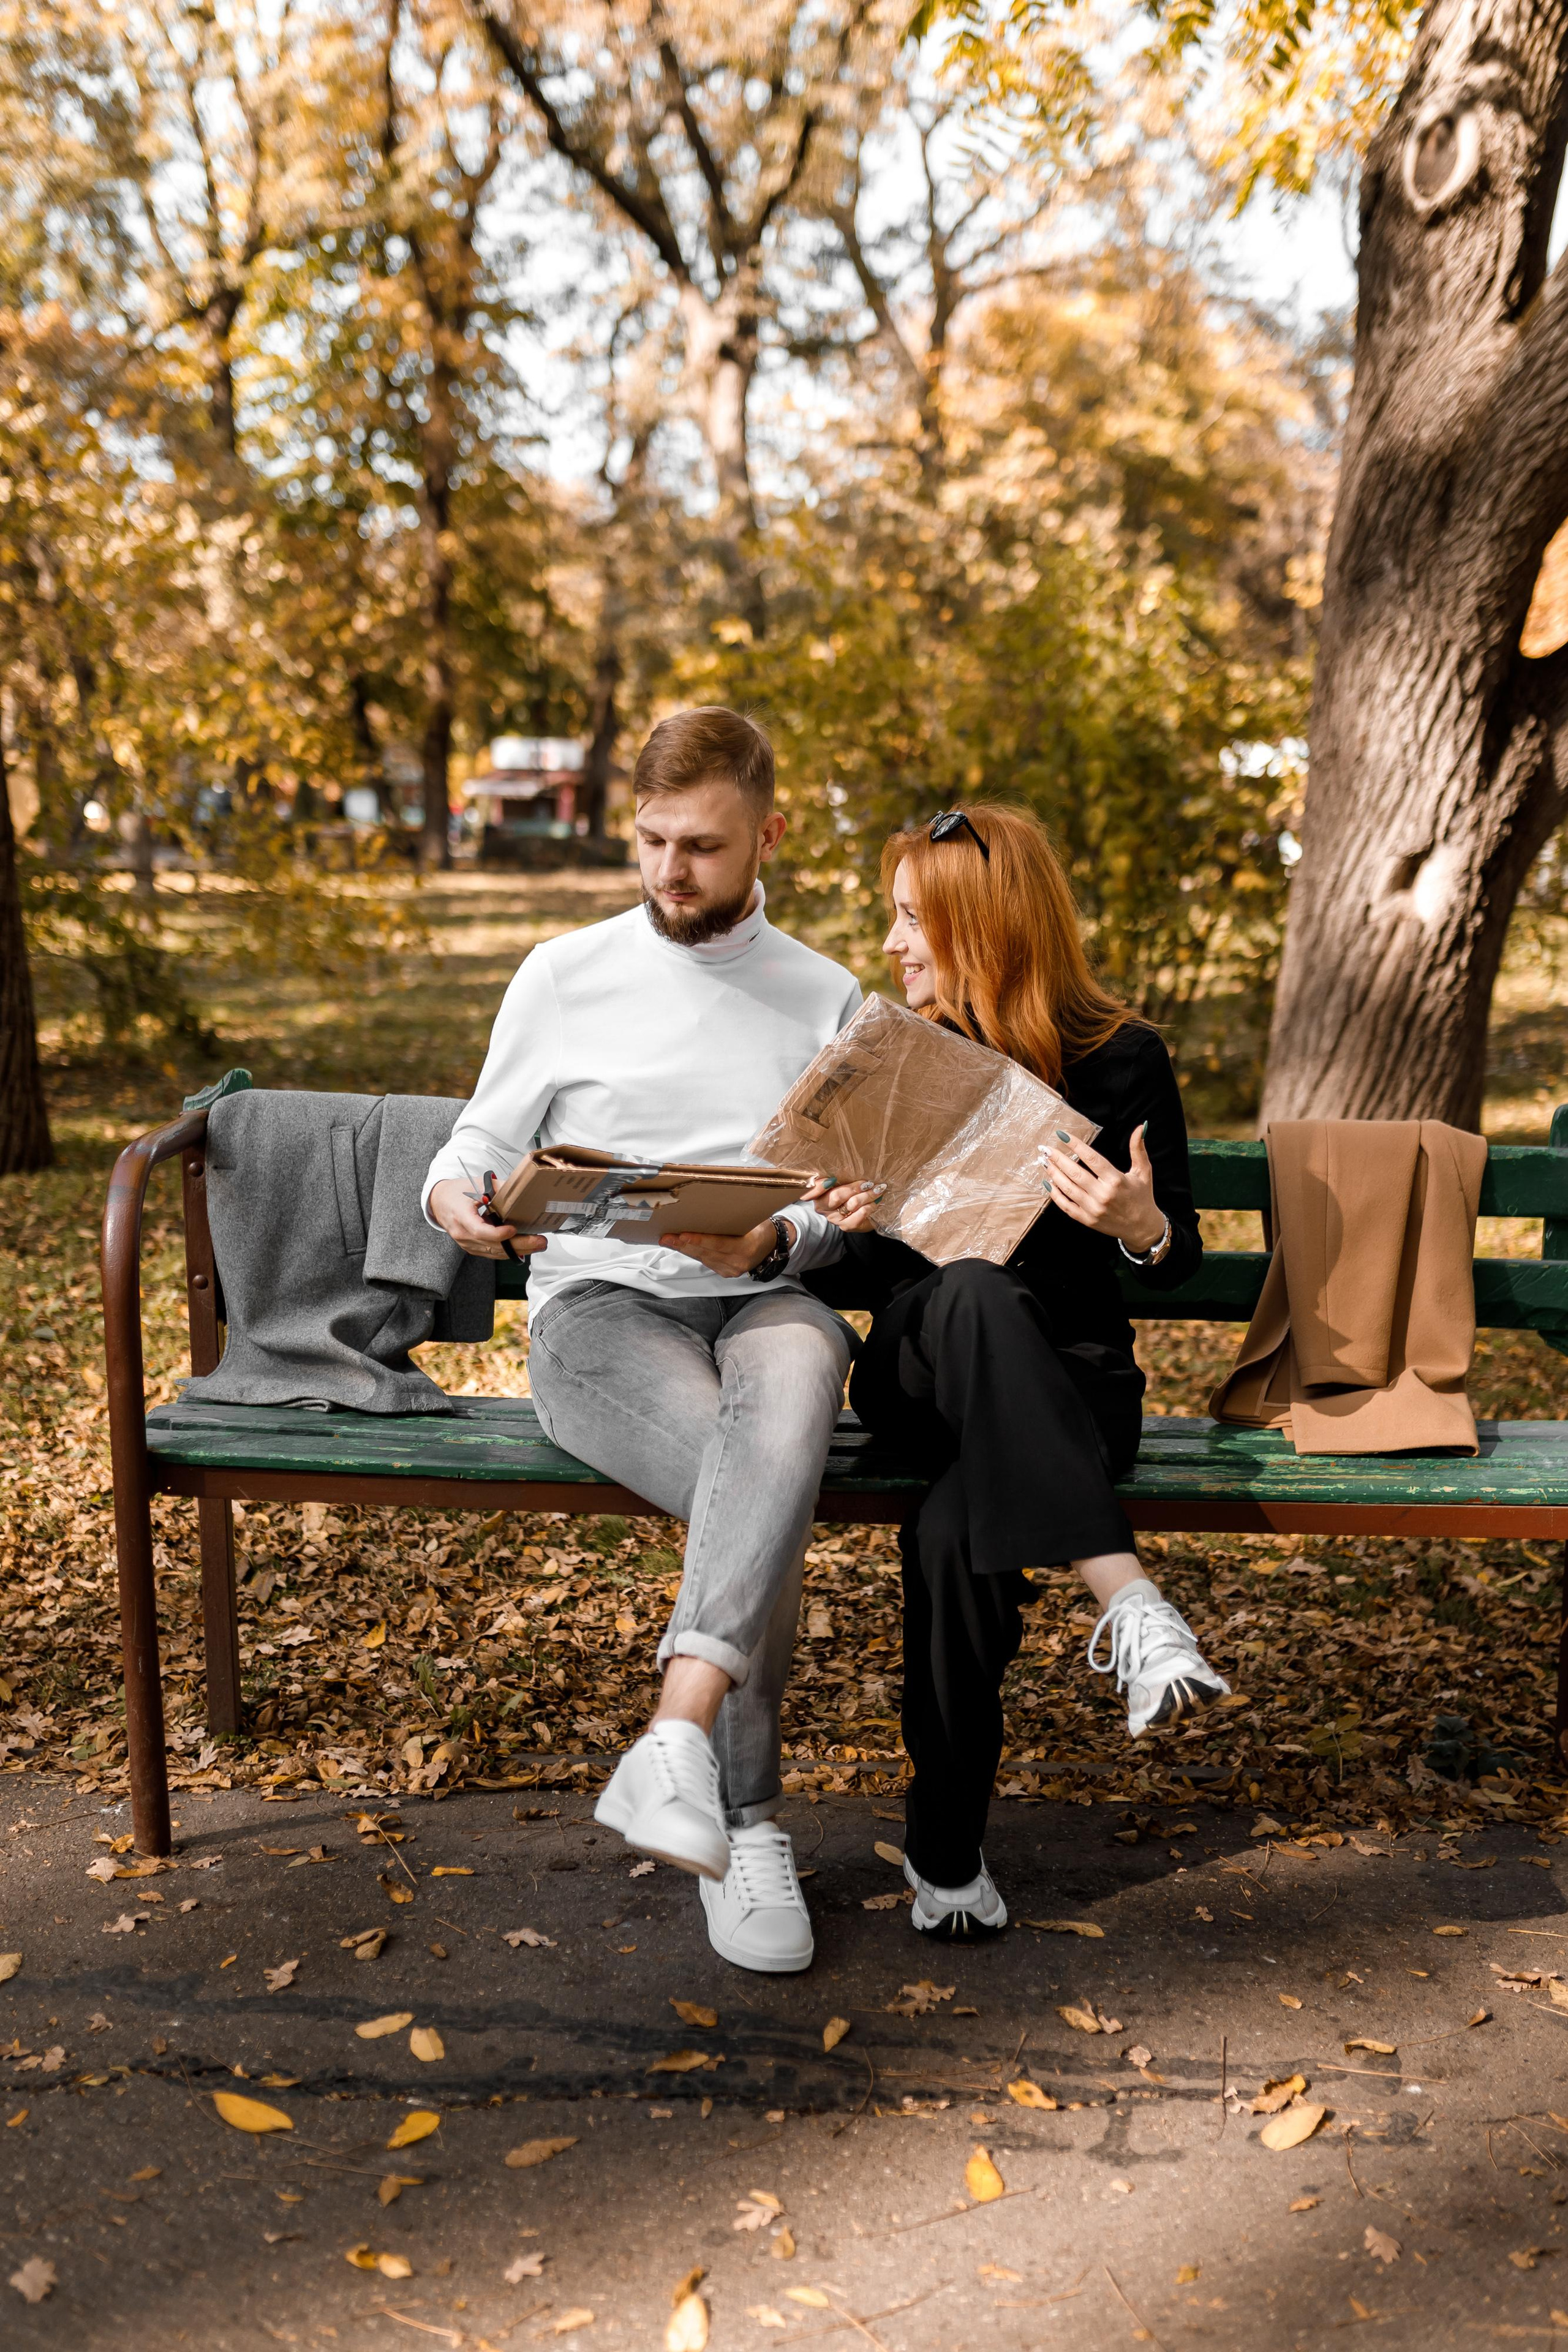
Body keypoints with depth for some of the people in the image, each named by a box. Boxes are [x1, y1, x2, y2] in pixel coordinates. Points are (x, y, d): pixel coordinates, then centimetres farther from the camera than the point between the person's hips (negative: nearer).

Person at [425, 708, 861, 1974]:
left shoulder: (827, 999, 15)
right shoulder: (567, 975, 12)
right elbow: (485, 1136, 15)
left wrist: (769, 1240, -11)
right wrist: (456, 1193, -9)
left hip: (765, 1300, 1)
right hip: (599, 1308, -1)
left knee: (798, 1363, -39)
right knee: (766, 1493, -33)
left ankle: (680, 1735, -46)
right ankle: (748, 1821, -23)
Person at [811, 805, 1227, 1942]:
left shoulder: (1120, 1059, 0)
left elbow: (1180, 1256, 4)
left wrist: (1140, 1226, -20)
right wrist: (850, 1221, -7)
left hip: (1071, 1381, -2)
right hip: (918, 1370, 2)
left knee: (952, 1535, -35)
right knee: (975, 1292, -37)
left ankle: (947, 1848, -18)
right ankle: (1127, 1598, -40)